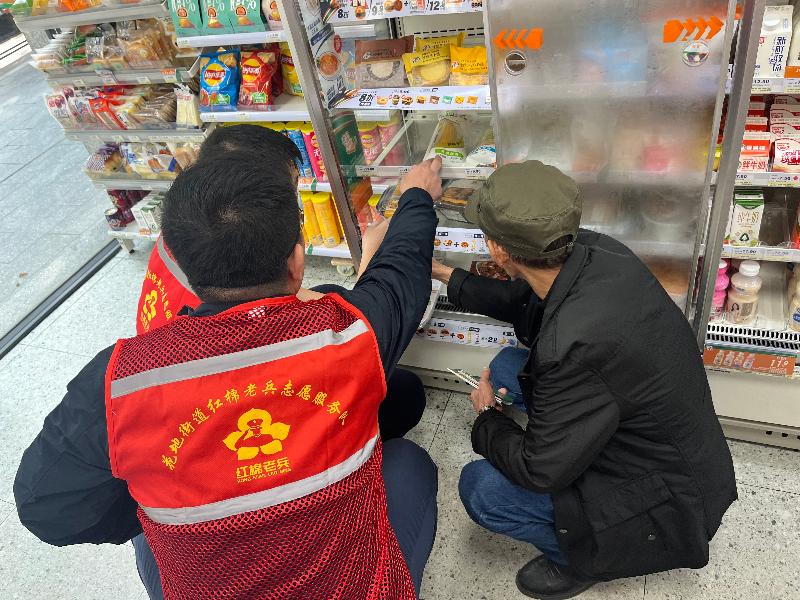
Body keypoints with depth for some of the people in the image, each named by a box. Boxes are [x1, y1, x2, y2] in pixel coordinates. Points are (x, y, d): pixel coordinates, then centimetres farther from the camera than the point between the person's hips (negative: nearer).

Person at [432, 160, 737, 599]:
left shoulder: (575, 347, -40)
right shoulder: (595, 251, -16)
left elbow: (538, 471, -25)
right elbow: (522, 298, 7)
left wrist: (487, 417, -6)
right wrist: (449, 277, 18)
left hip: (668, 501, -8)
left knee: (480, 487, -15)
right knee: (509, 365, 6)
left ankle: (582, 558, 11)